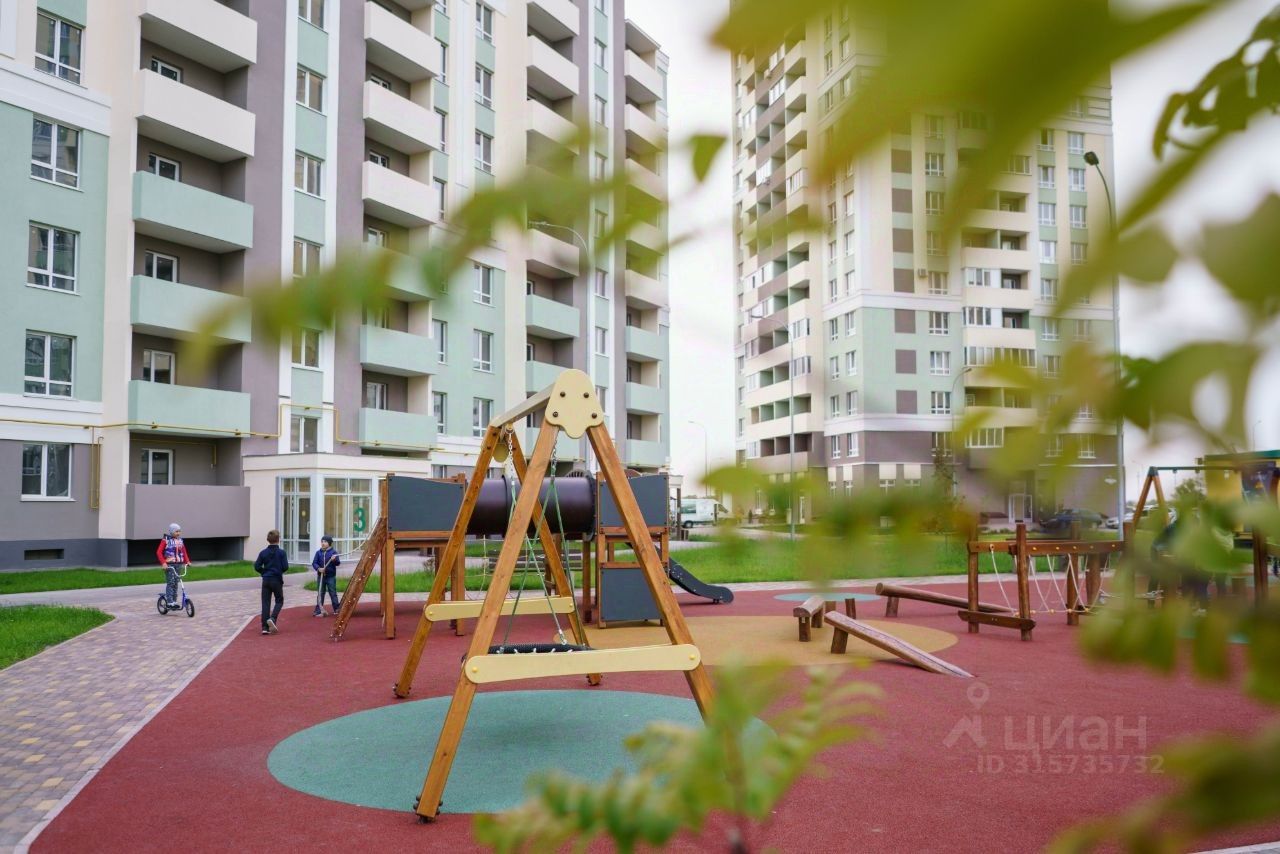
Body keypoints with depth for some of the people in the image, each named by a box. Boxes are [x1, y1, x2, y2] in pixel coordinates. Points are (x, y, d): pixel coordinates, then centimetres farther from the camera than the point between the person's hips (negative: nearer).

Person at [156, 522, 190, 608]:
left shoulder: (180, 540, 11)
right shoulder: (166, 540, -5)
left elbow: (184, 551, 16)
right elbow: (159, 552, -8)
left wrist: (187, 561, 2)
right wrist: (163, 563, -19)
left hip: (178, 564, 5)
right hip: (169, 565, -5)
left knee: (176, 583, 7)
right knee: (170, 583, -9)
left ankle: (175, 601, 13)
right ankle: (170, 602, -8)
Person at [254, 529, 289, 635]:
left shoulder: (263, 553, 0)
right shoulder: (281, 552, -8)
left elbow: (257, 566, -1)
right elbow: (285, 567, -10)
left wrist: (264, 572, 15)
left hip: (266, 580, 3)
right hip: (277, 580, -3)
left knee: (265, 603, 6)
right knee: (279, 601, 12)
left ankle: (265, 627, 2)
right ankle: (272, 618, -13)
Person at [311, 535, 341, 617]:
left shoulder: (333, 552, -4)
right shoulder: (318, 552, 3)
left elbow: (338, 563, -8)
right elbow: (314, 563, 1)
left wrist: (335, 560, -31)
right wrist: (318, 568, -18)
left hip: (331, 576, -2)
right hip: (321, 576, 2)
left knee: (333, 593, 4)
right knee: (320, 594, 7)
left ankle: (336, 609, 13)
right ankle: (318, 611, 11)